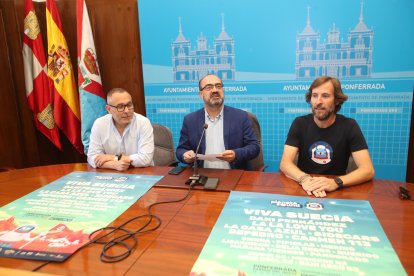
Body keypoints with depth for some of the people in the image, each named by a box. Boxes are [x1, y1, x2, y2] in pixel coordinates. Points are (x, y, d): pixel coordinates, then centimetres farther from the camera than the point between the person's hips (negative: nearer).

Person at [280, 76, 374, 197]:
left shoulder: (349, 126, -6)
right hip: (304, 189, 0)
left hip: (336, 191, 0)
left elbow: (368, 170, -12)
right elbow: (285, 163, -11)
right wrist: (304, 179, -31)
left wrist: (336, 182, -29)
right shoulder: (299, 124, -3)